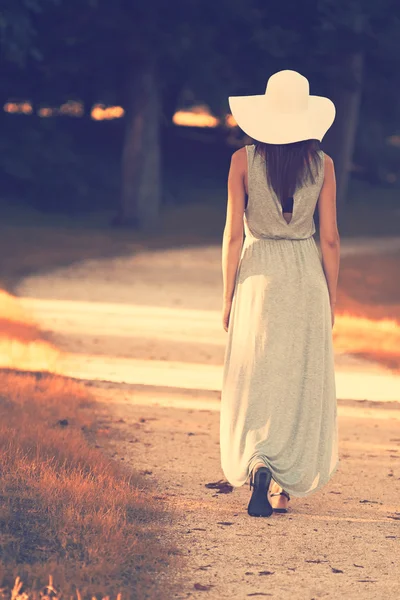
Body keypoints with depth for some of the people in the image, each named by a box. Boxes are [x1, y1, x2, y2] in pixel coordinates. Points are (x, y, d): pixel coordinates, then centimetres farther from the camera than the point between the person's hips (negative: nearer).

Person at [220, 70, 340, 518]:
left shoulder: (244, 160, -5)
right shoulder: (322, 165, -3)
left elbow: (233, 235, -5)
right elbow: (330, 240, -1)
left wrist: (228, 298, 4)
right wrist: (330, 304, 8)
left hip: (258, 276, -1)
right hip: (306, 279, 1)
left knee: (254, 385, 6)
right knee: (299, 387, 10)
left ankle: (257, 463, -18)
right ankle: (283, 489, 12)